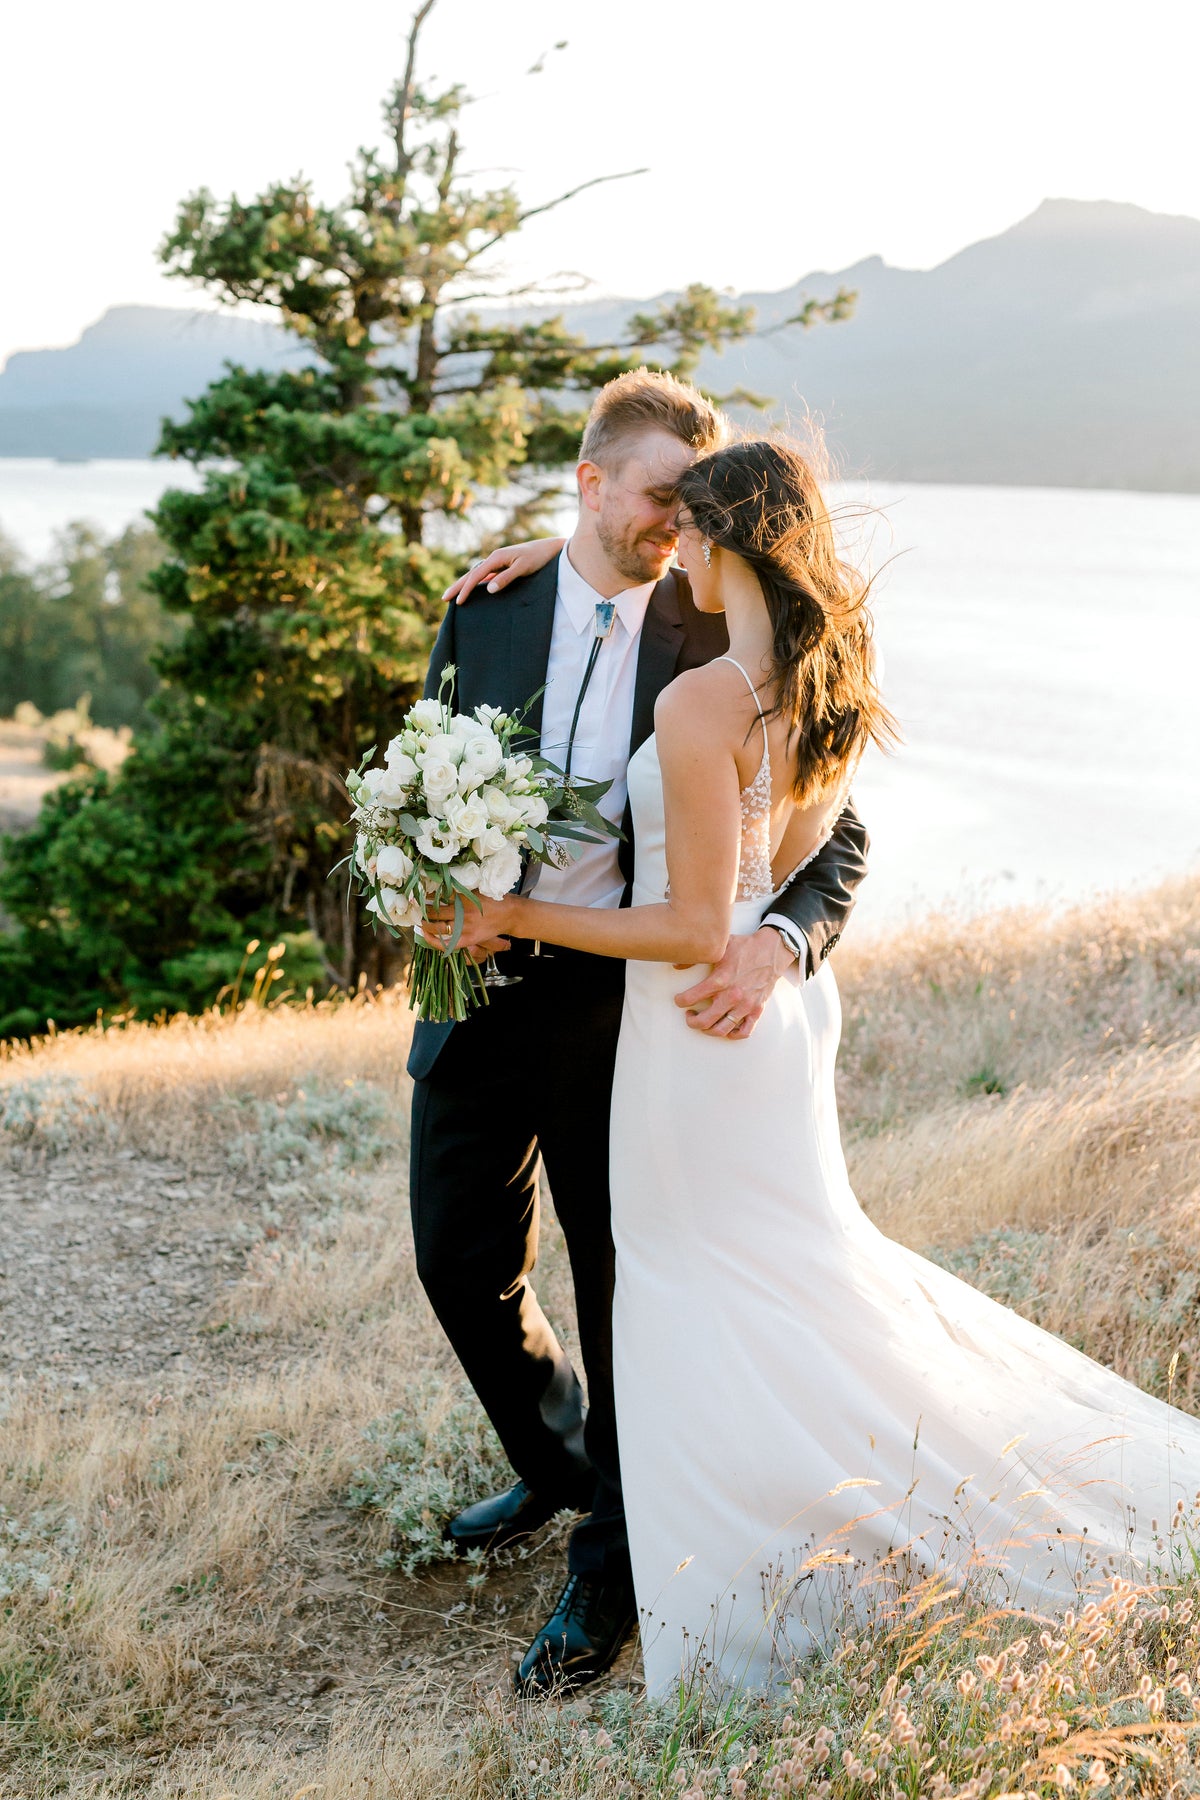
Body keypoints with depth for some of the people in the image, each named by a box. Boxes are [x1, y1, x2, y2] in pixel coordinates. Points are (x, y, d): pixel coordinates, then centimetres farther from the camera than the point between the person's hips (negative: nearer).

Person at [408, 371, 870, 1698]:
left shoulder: (721, 644, -8)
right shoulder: (486, 613, 2)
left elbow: (835, 836, -10)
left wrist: (776, 944, -30)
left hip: (623, 1003, -4)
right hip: (480, 982, 4)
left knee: (622, 1286, 6)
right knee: (462, 1264, 16)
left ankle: (608, 1573, 26)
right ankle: (556, 1464, 44)